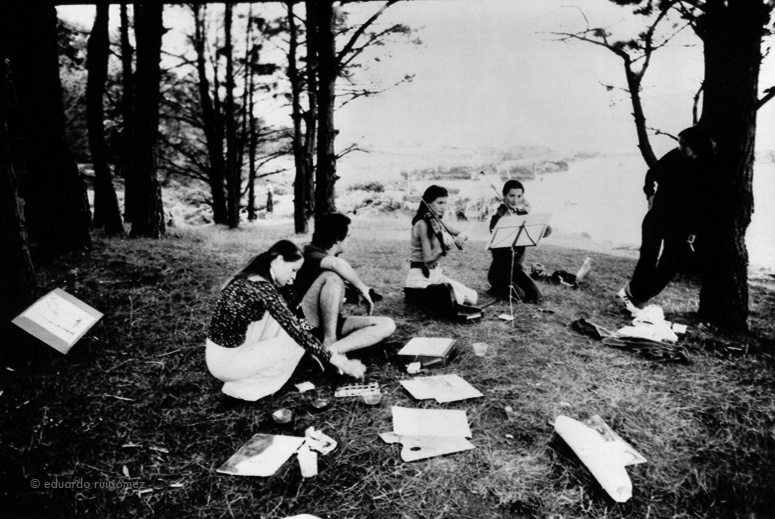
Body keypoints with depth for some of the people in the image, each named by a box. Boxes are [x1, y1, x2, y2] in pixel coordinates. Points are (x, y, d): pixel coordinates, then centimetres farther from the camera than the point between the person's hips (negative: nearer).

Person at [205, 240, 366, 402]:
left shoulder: (249, 279, 6)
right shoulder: (262, 287, -22)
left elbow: (291, 323, 13)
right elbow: (296, 331, -21)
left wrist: (325, 348, 11)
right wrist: (335, 359, -13)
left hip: (221, 351, 9)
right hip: (226, 361, -9)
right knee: (298, 344, -3)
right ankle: (242, 387, 2)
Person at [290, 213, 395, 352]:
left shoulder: (331, 257, 13)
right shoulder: (310, 255, -13)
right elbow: (338, 264, -34)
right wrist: (363, 290, -23)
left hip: (331, 323, 8)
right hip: (307, 325, -8)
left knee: (387, 324, -10)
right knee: (333, 276, -30)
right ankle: (329, 342, -26)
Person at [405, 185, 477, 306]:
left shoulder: (437, 222, 9)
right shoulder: (422, 224, -17)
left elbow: (461, 235, 11)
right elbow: (428, 260, -21)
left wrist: (461, 236, -13)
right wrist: (443, 250, -39)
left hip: (435, 274, 8)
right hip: (421, 278, -8)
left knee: (472, 297, 3)